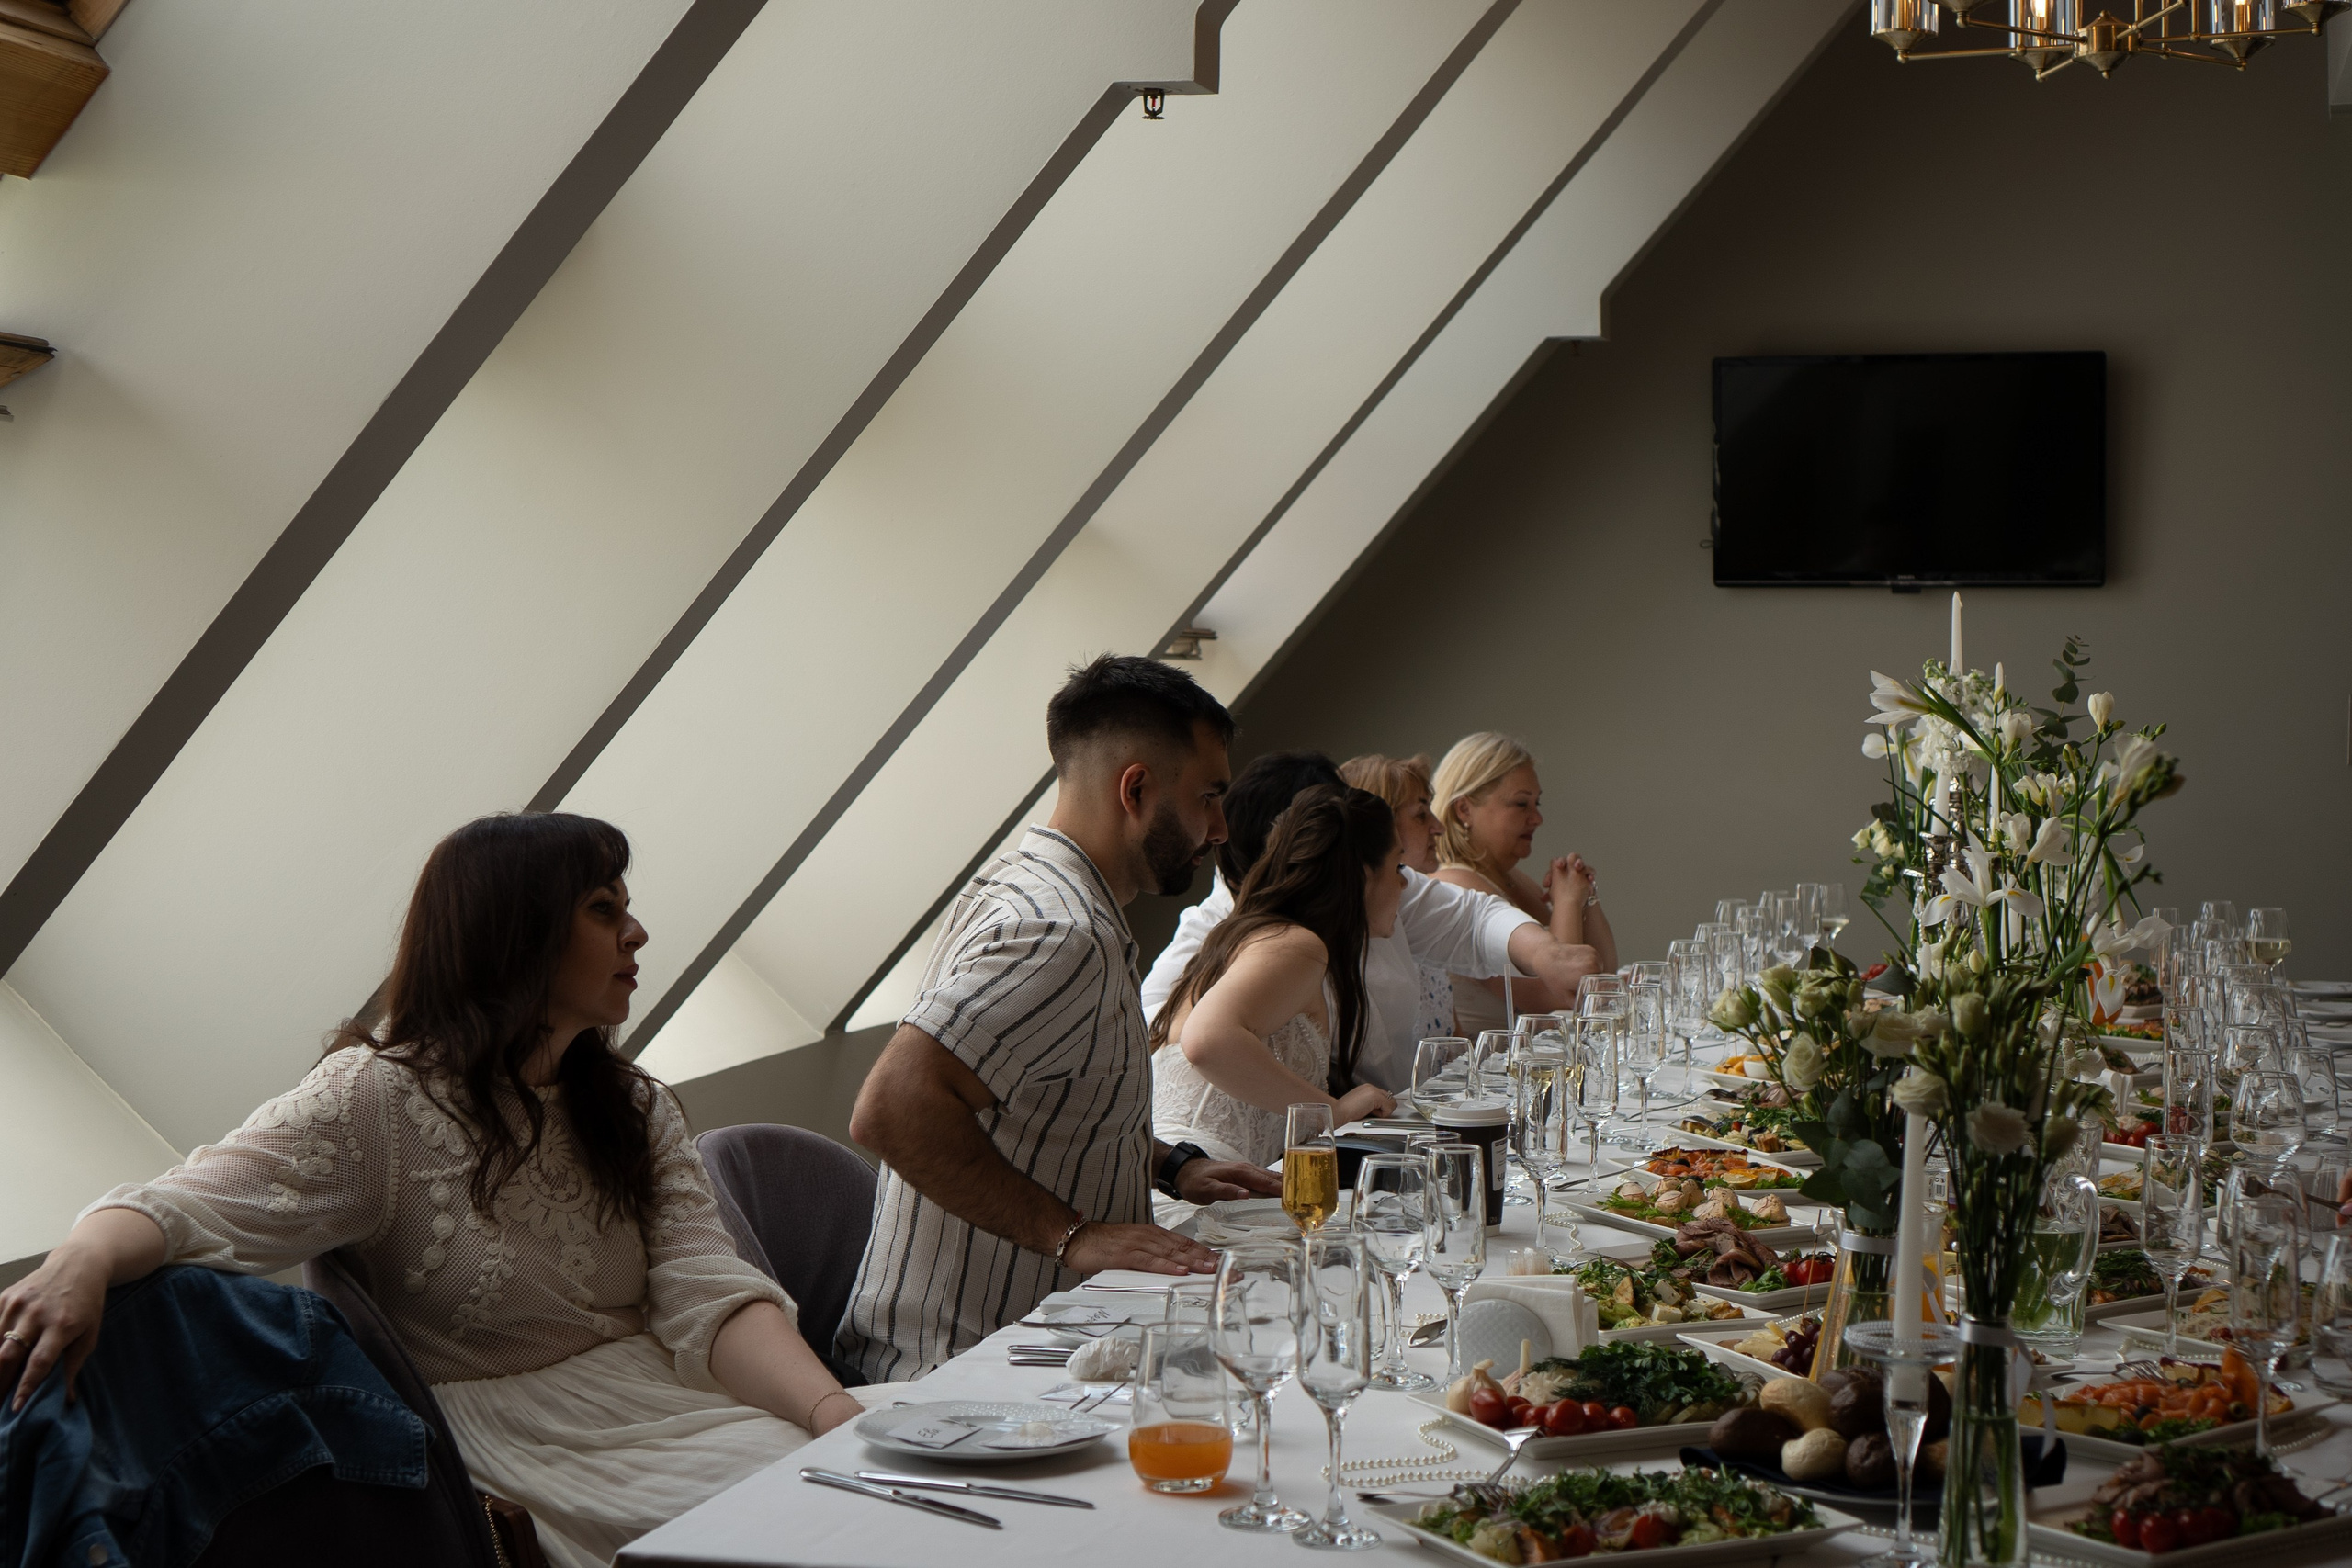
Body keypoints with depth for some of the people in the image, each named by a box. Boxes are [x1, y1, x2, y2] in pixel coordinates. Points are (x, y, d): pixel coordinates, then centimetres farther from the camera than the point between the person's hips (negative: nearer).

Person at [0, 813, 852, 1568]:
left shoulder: (640, 1112, 13)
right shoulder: (376, 1100, -5)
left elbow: (710, 1298, -1)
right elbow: (192, 1205, -18)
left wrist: (838, 1412, -21)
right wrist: (83, 1261, -43)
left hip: (662, 1406, 6)